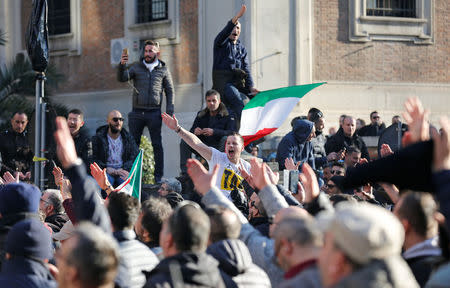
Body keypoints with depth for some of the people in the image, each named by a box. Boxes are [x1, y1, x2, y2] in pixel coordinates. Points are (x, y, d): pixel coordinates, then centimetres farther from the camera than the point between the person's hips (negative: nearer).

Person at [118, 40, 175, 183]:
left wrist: (169, 112, -1)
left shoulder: (163, 70, 9)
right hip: (137, 112, 1)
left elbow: (170, 91, 10)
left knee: (157, 144, -1)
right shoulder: (136, 67, 10)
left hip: (154, 112, -1)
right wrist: (122, 65, -23)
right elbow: (122, 78, -3)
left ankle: (158, 176, 3)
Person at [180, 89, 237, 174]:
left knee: (225, 139, -34)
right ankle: (185, 172, -22)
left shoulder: (228, 115, 1)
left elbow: (232, 133, -14)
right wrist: (194, 132, -18)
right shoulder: (201, 115, 14)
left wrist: (214, 132, -29)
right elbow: (191, 131, 10)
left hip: (218, 148, -4)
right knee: (184, 141, -15)